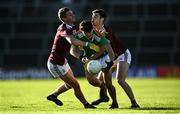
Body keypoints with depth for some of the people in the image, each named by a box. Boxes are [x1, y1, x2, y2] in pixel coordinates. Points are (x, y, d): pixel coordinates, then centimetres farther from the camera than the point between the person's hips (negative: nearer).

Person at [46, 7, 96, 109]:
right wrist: (87, 44, -41)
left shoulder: (72, 28, 1)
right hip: (56, 64, -10)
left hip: (62, 61, 10)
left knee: (70, 84, 26)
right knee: (75, 85, -2)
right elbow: (72, 41, -46)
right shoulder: (63, 29, -27)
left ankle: (53, 95, 43)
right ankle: (86, 104, 15)